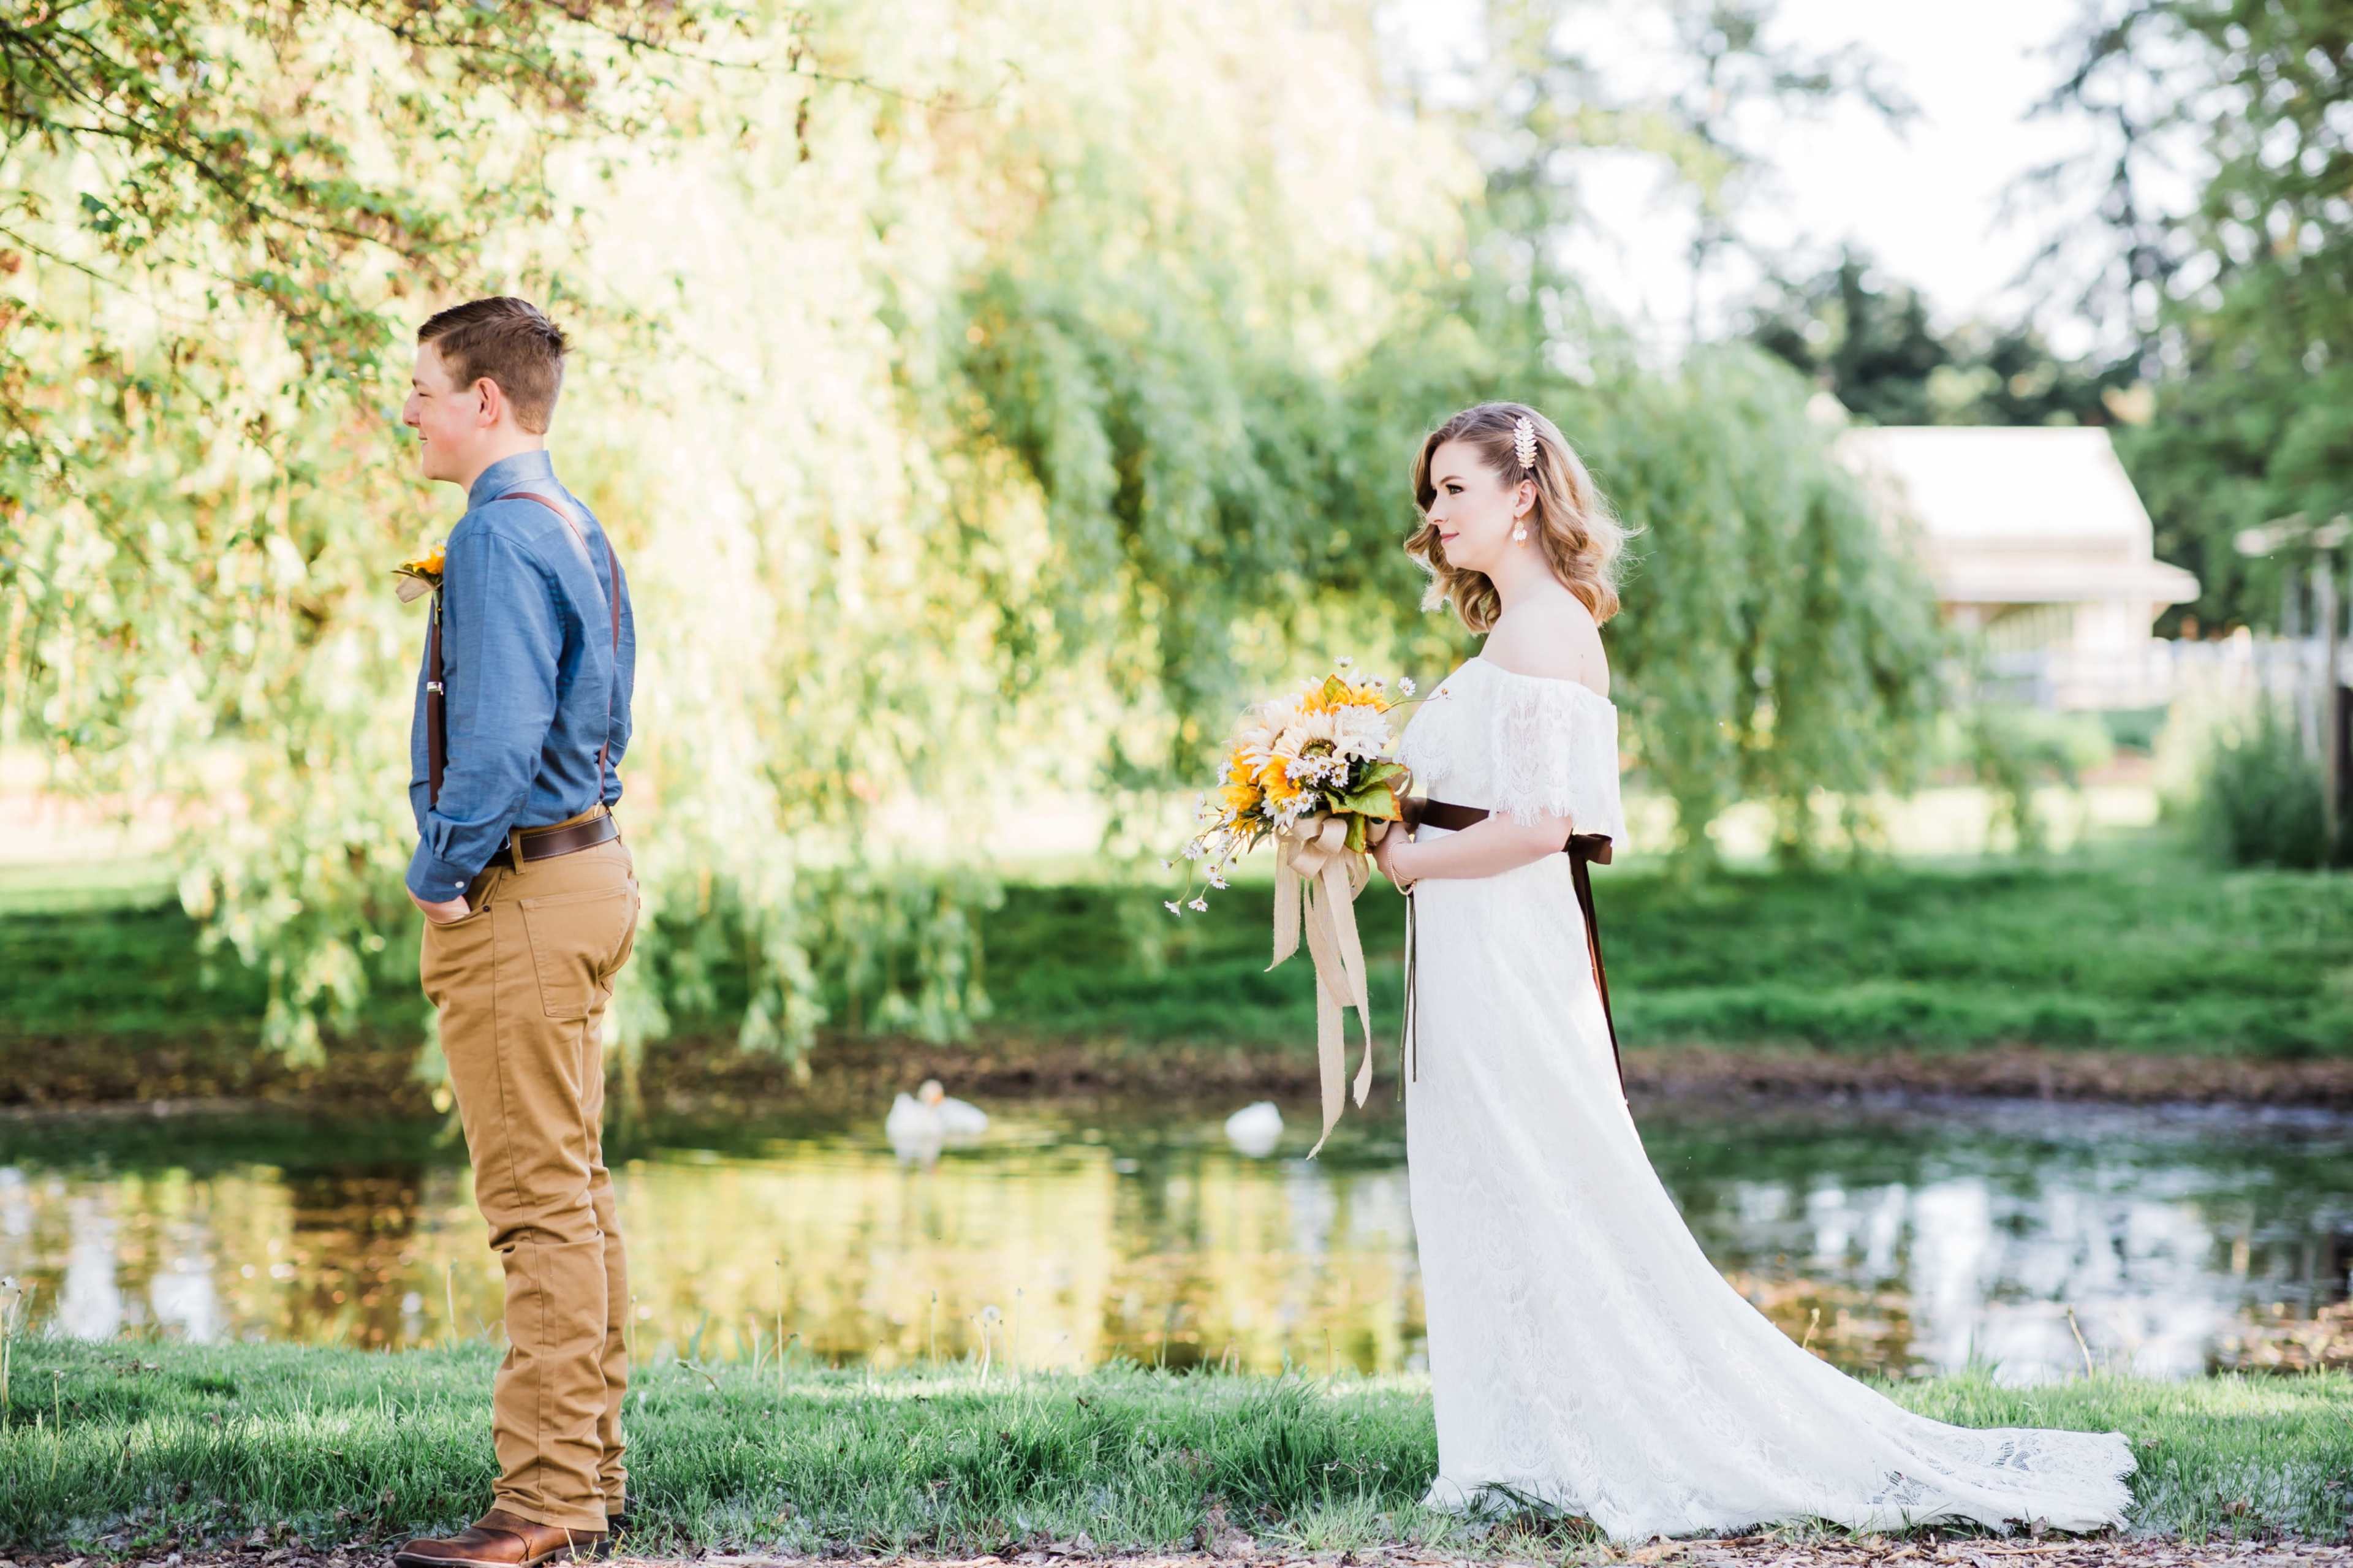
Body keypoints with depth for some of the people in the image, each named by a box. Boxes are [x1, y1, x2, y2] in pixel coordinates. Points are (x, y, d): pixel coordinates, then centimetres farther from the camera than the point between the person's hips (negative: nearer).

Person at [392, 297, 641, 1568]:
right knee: (575, 1191, 15)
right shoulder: (578, 532, 15)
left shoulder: (501, 535, -16)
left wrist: (443, 878, -14)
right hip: (588, 864, 10)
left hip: (516, 894, -10)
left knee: (540, 1200, -8)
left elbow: (499, 735, -24)